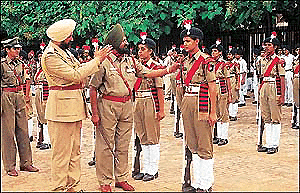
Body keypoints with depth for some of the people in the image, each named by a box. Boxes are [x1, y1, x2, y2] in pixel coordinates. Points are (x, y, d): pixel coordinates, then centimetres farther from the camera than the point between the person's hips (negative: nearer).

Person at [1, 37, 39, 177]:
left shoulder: (20, 63, 12)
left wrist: (27, 96, 14)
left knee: (23, 129, 8)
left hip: (19, 97, 6)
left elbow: (26, 80, 21)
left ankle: (26, 163, 17)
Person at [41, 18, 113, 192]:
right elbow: (75, 75, -20)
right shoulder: (51, 56, -15)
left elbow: (80, 69, 18)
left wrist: (97, 58, 8)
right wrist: (97, 60, -14)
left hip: (74, 107, 10)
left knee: (75, 150, 15)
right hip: (61, 108, -10)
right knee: (62, 151, -2)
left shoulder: (65, 51, 15)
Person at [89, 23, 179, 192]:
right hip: (108, 106, -6)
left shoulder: (131, 61, 9)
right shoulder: (104, 62, -9)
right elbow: (93, 88, -9)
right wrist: (95, 113, -12)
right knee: (106, 146, 1)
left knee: (123, 145, 12)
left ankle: (121, 178, 24)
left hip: (127, 106, 6)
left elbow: (148, 73, 10)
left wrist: (169, 70, -3)